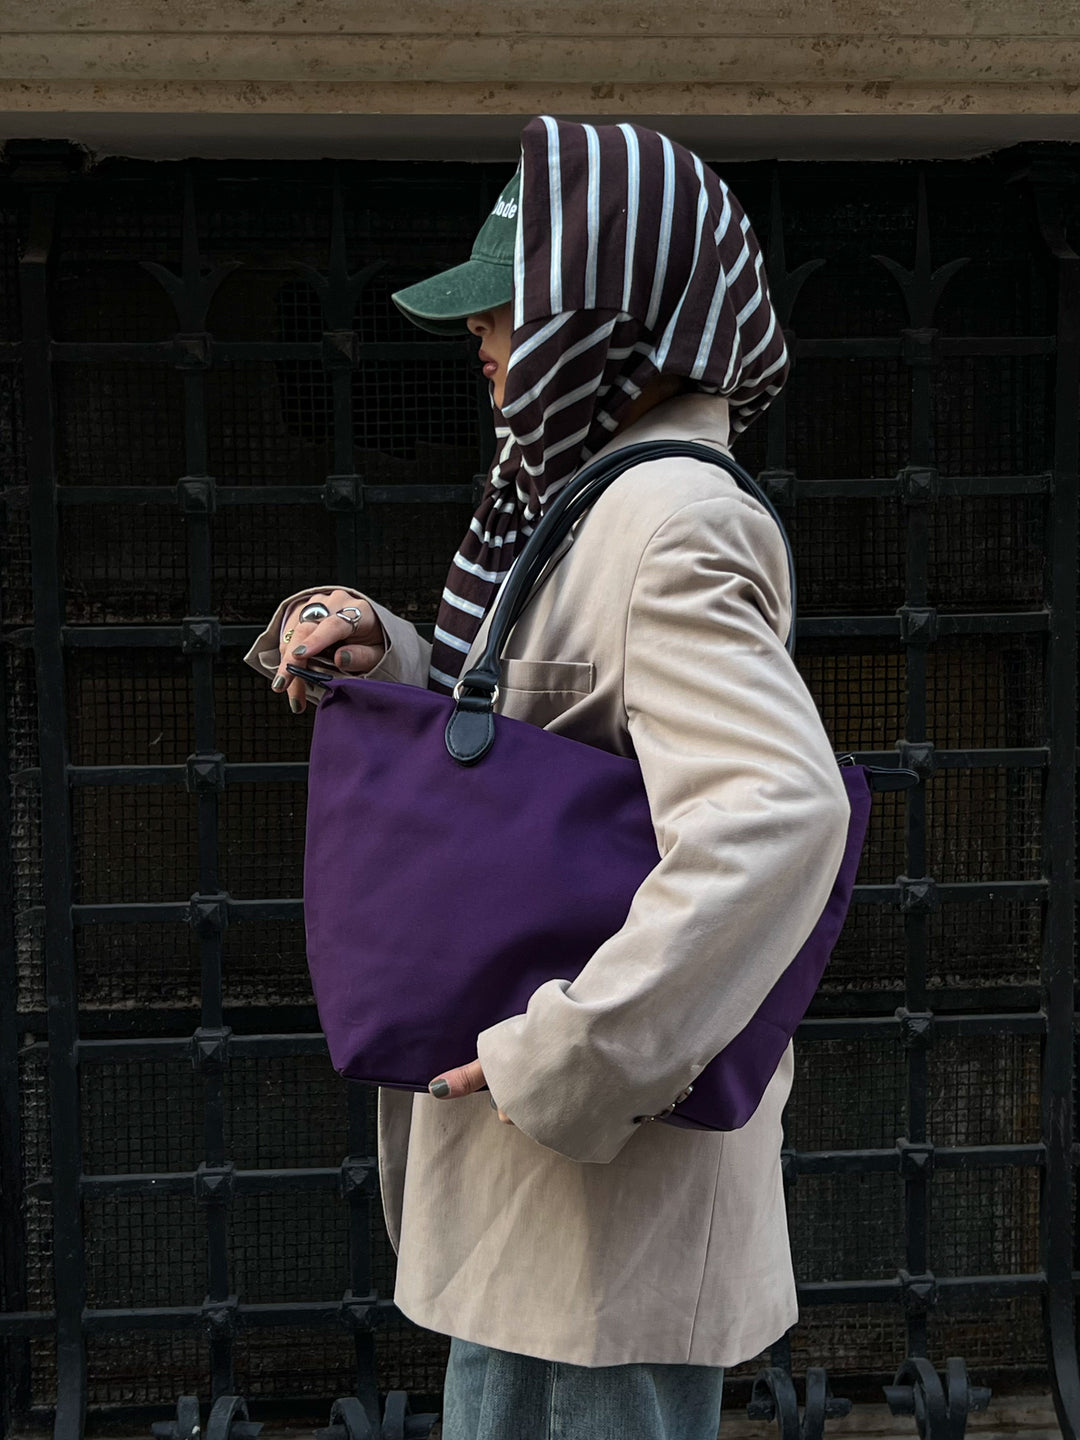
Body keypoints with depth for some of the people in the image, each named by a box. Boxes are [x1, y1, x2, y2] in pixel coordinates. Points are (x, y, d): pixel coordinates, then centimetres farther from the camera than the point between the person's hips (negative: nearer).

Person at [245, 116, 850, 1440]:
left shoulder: (669, 526, -19)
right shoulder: (589, 508, 12)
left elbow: (780, 811, -33)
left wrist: (564, 1058, -30)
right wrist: (374, 651, 3)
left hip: (609, 1164, -10)